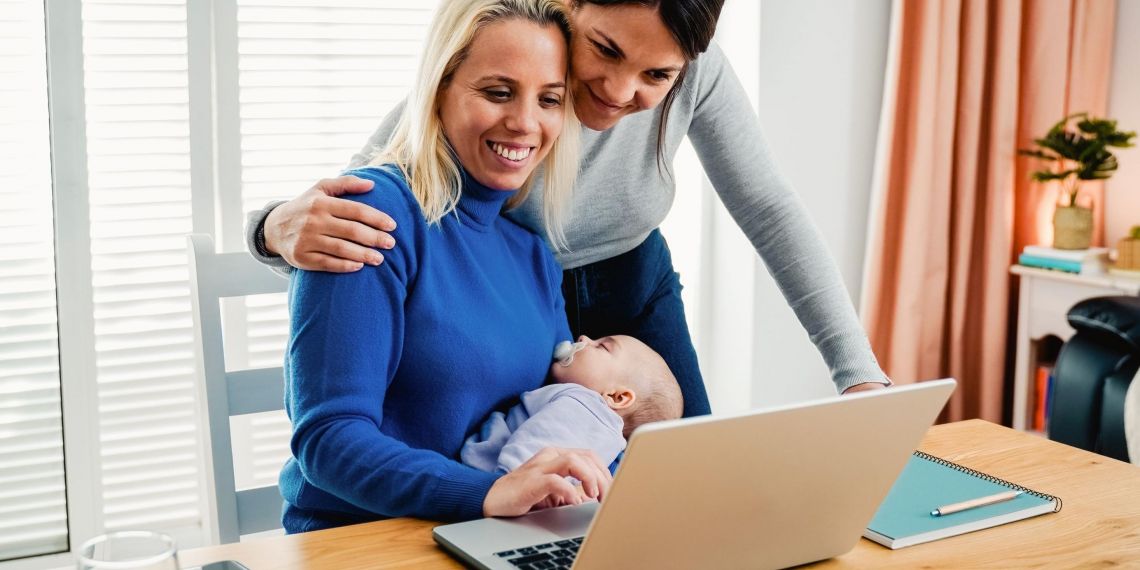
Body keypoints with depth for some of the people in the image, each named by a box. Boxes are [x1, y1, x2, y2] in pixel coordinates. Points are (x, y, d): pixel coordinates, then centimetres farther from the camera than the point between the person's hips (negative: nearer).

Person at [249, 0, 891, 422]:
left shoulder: (698, 69, -25)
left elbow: (772, 212, -15)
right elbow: (343, 207, -26)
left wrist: (860, 371, -21)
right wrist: (284, 227, -52)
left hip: (636, 292, 3)